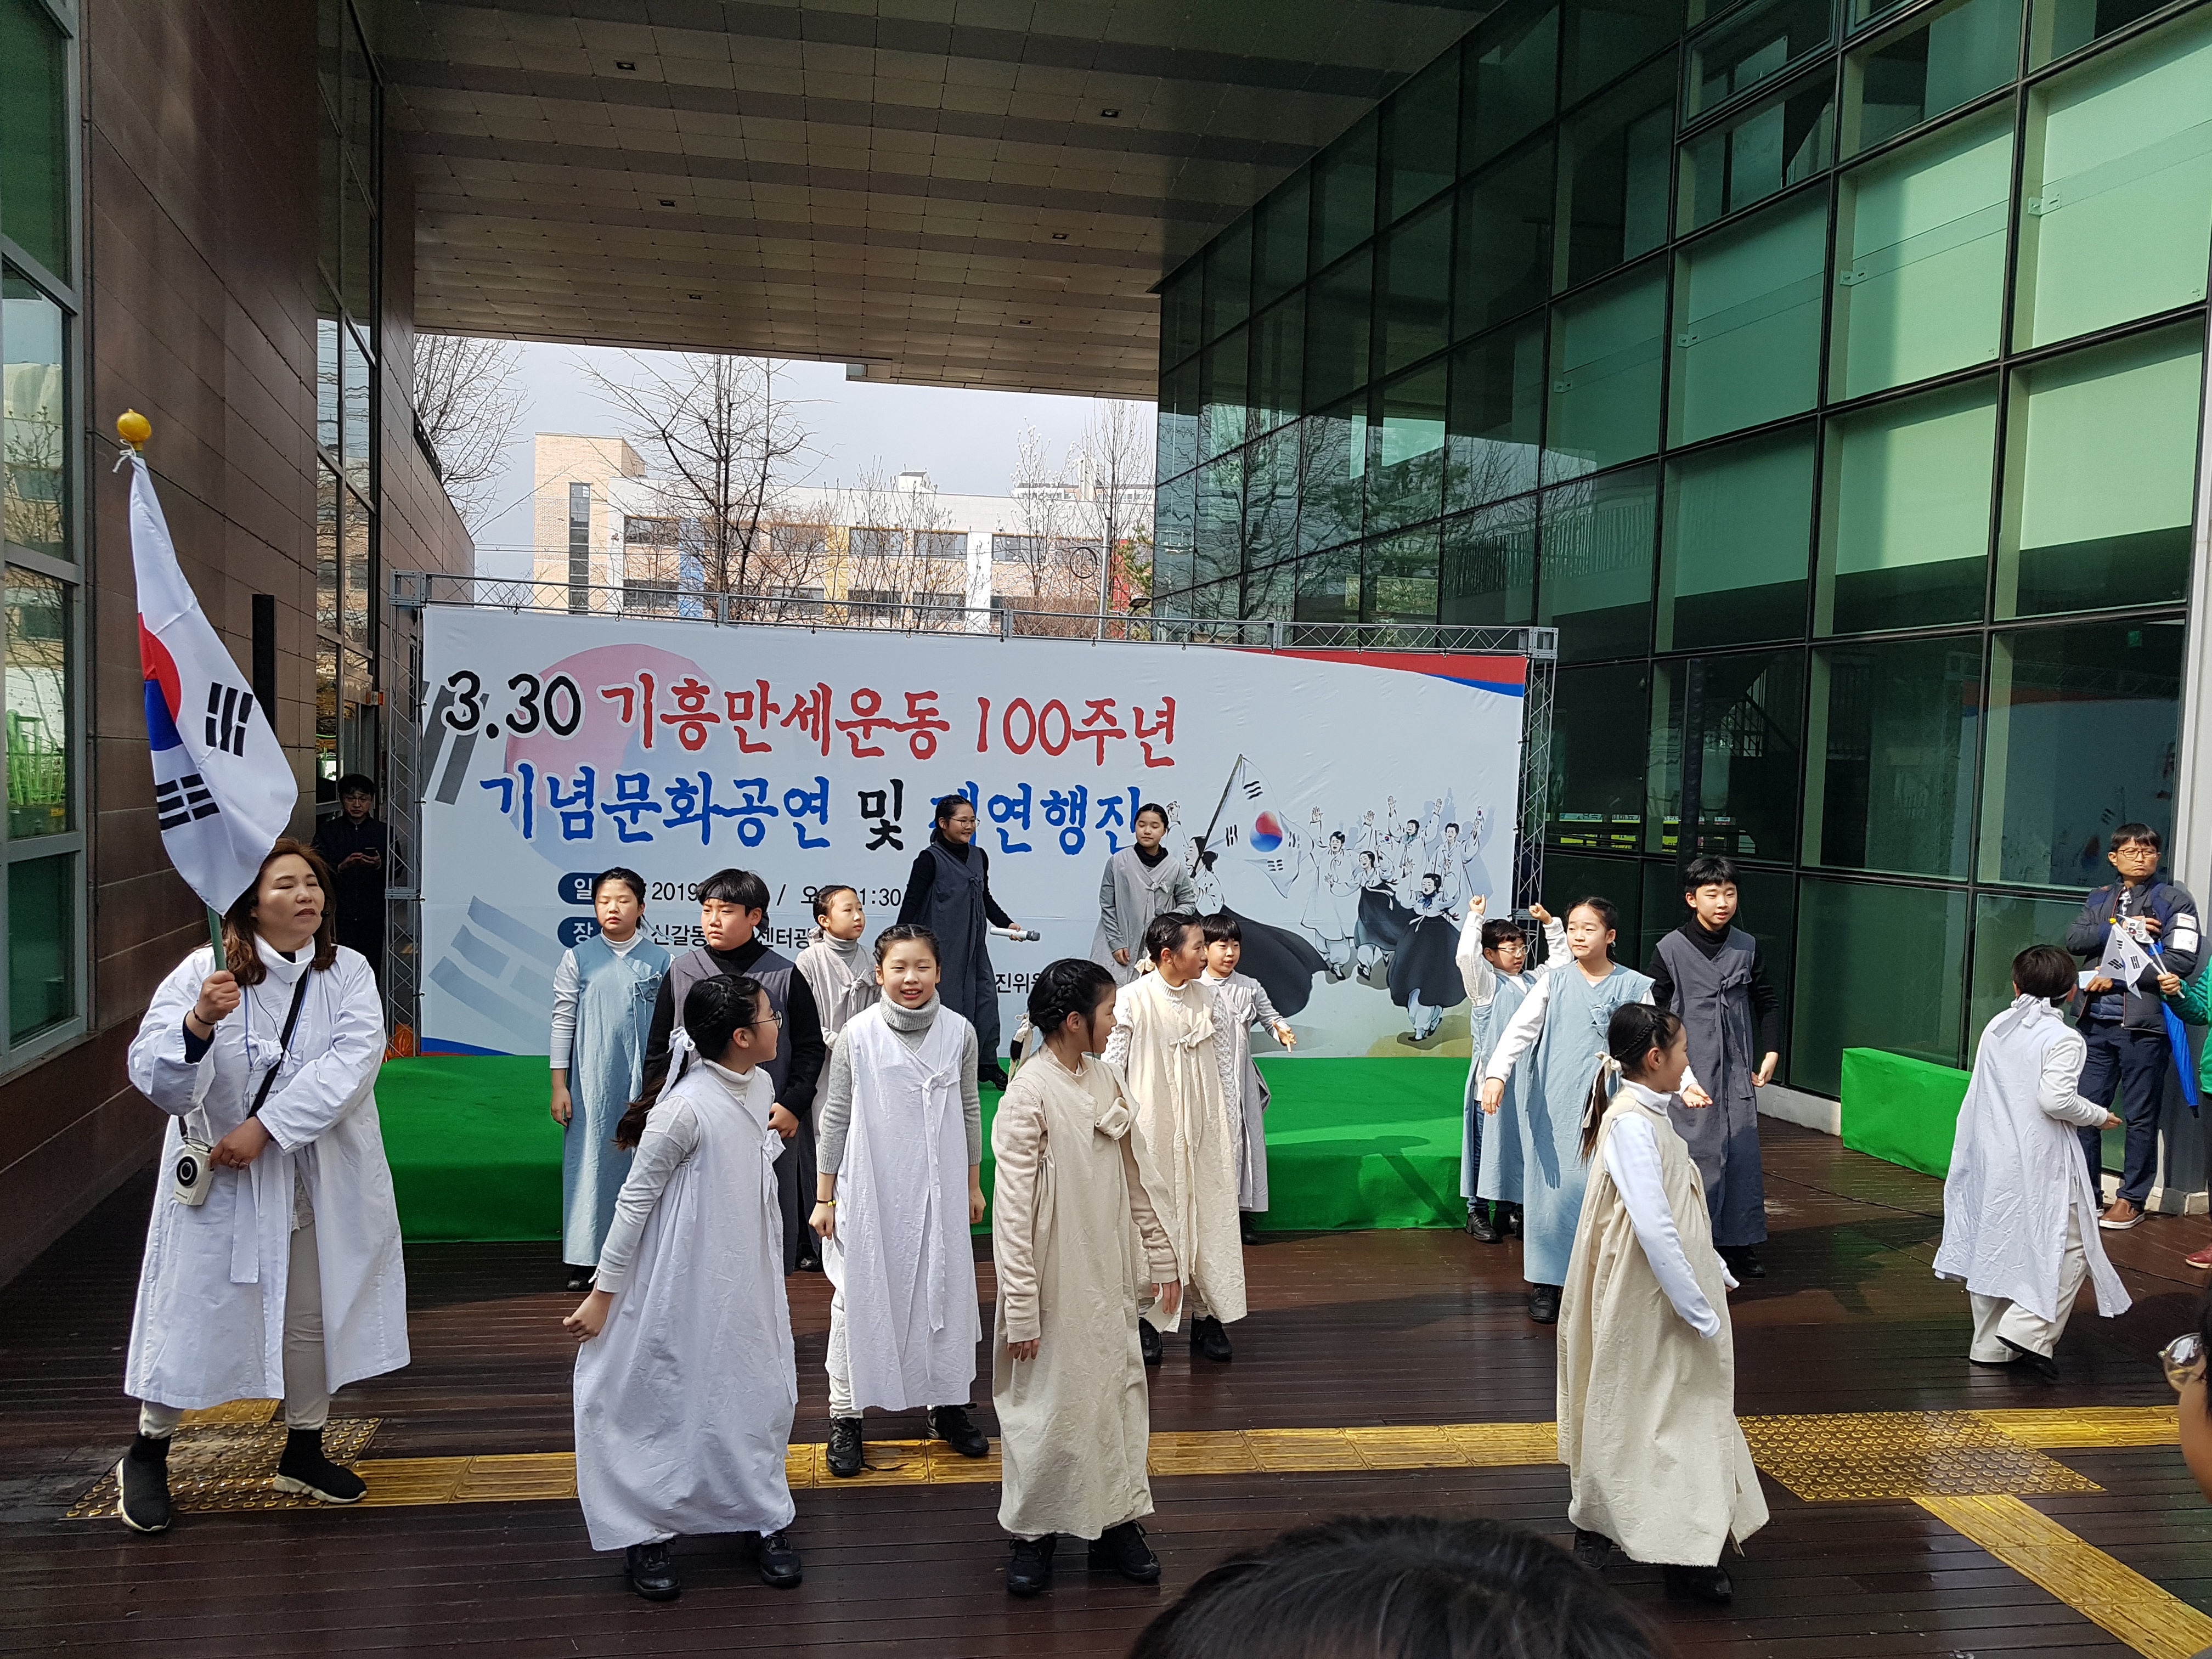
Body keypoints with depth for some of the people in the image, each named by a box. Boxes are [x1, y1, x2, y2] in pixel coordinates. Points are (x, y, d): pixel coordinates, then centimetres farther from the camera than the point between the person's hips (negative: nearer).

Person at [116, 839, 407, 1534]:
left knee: (313, 1318, 15)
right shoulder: (204, 970, -12)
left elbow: (353, 1060, -18)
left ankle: (303, 1455, 35)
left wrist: (265, 1127, -25)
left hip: (320, 1181, 3)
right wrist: (198, 1023, -38)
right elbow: (154, 1079, -17)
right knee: (194, 1314, 6)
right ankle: (147, 1455, 32)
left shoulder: (349, 972, -6)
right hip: (218, 1179, -2)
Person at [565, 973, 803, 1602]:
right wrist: (602, 1296, -11)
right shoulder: (684, 1110, -24)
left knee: (761, 1392, 14)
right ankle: (645, 1534, 25)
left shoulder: (761, 1087, 0)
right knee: (668, 1398, 6)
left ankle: (768, 1522, 31)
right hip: (686, 1285, -7)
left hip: (750, 1281, 7)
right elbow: (634, 1201, -16)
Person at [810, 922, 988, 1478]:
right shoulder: (858, 1034, -8)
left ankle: (947, 1404, 28)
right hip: (870, 1190, -2)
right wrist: (823, 1198, 0)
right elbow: (835, 1117, -2)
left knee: (945, 1291, 11)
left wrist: (974, 1185, 13)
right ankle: (845, 1416, 20)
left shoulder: (959, 1032, -2)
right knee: (859, 1296, 6)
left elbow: (970, 1113, 9)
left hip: (939, 1191, 2)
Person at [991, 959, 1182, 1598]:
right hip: (1056, 1285, -7)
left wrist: (1161, 1259, 14)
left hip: (1110, 1280, 7)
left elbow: (1136, 1178, 12)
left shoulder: (1105, 1082, 5)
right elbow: (1013, 1210, -17)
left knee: (1120, 1388, 13)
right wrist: (1020, 1310, -17)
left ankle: (1117, 1521, 29)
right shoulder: (1029, 1096, -17)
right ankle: (1033, 1533, 23)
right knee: (1049, 1402, 5)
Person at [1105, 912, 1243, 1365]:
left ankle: (1207, 1316, 22)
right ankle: (1148, 1320, 20)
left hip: (1203, 1131, 4)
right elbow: (1112, 1071, -7)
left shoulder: (1205, 996, 3)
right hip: (1153, 1132, -4)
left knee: (1210, 1218, 8)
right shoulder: (1133, 1001, -12)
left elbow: (1222, 1061, 10)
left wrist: (1230, 1129, 11)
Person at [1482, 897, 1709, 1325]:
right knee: (1556, 1187, 2)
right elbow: (1520, 1029, -8)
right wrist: (1496, 1074, -23)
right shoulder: (1554, 984, 2)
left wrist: (1687, 1082, -14)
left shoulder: (1634, 986, 4)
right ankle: (1546, 1283, 13)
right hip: (1557, 1107, 0)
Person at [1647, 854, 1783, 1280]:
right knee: (1693, 1154, 0)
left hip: (1738, 1074, 3)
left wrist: (1770, 1054, 10)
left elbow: (1768, 1002, 17)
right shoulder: (1670, 950, -6)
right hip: (1689, 1077, -3)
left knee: (1742, 1154, 4)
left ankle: (1741, 1242, 16)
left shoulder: (1747, 948, 5)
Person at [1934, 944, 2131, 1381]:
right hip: (2041, 1164, -6)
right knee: (2069, 1247, 4)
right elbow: (2056, 1099, -23)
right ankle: (2029, 1331, -7)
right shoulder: (2063, 1039, -12)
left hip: (1993, 1158, 6)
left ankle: (1990, 1345, 18)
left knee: (1993, 1244, 13)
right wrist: (2099, 1116, -6)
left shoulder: (1995, 1028, 6)